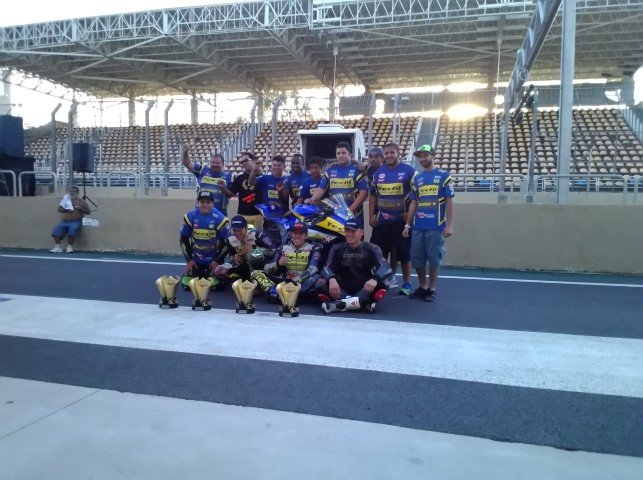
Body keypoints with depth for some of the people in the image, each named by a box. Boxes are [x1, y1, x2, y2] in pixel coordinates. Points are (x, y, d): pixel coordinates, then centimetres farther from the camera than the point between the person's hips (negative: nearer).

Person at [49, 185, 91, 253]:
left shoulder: (81, 201, 8)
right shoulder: (65, 200, 18)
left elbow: (88, 211, 5)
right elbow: (59, 209, 14)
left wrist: (81, 209, -14)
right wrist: (66, 209, -5)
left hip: (76, 221, -4)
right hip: (65, 220, 4)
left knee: (73, 229, -36)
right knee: (56, 229, -23)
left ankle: (70, 247, -27)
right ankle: (58, 247, -23)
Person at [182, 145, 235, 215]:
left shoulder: (228, 176, 1)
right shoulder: (203, 170, 4)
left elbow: (232, 195, 0)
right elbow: (188, 164, -1)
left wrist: (224, 188, -19)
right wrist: (185, 152, -17)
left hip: (220, 212, 0)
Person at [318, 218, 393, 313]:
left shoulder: (371, 249, 0)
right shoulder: (337, 249, 7)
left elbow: (386, 269, -15)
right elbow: (327, 268, -6)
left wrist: (374, 279, -39)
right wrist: (331, 279, -31)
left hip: (365, 290, -1)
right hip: (344, 290, 2)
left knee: (381, 284, -32)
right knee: (322, 287, -26)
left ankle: (342, 303, -46)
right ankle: (364, 303, -41)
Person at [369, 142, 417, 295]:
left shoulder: (408, 171, -4)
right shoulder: (378, 172, 11)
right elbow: (373, 196, 15)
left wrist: (410, 212, -10)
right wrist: (371, 216, 9)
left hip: (401, 220, -4)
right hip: (381, 220, 4)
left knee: (404, 253, 3)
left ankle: (406, 283, 15)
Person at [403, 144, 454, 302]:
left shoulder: (443, 175, 0)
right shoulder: (417, 178, 13)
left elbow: (449, 201, -2)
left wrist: (449, 225, -8)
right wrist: (407, 225, 10)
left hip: (436, 227, -5)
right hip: (418, 227, 5)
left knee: (434, 259, 2)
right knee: (417, 259, 8)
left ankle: (432, 290, 15)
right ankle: (422, 288, 23)